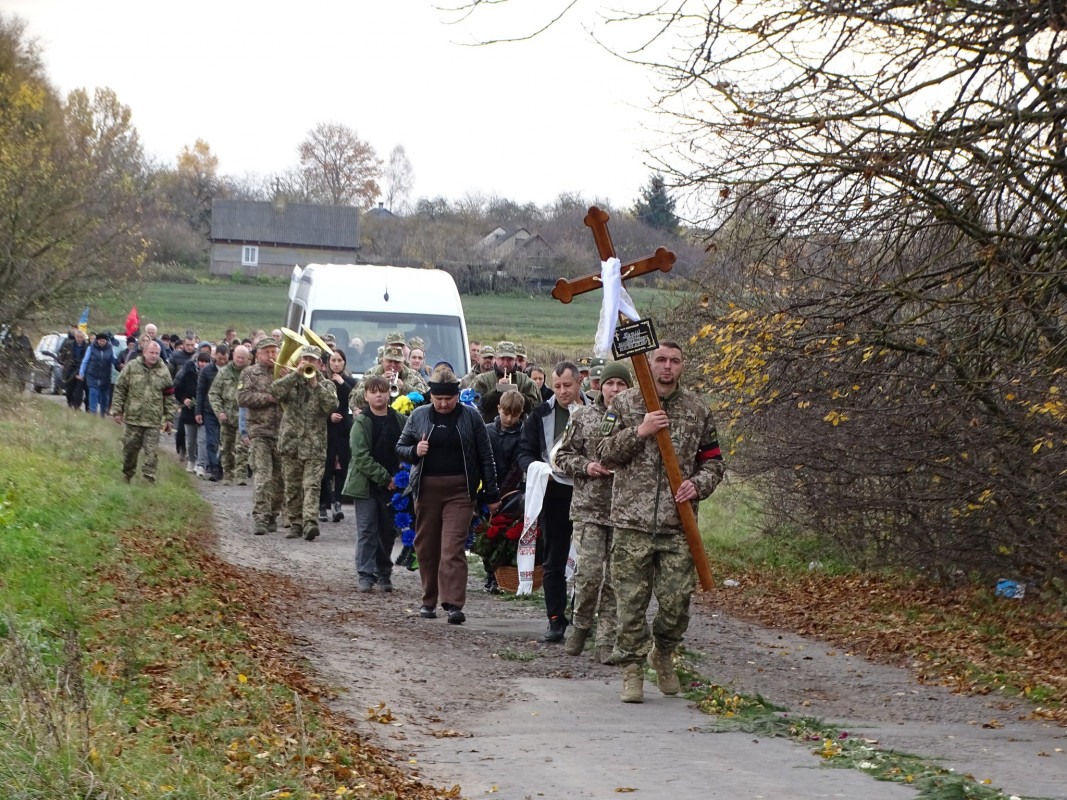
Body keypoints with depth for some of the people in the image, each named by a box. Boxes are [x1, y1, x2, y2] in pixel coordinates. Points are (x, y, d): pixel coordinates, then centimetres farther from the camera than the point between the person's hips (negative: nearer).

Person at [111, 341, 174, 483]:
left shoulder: (163, 370, 5)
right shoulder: (132, 367, -1)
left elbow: (168, 396, 10)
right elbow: (120, 389, 2)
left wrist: (168, 418, 8)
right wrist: (118, 411, -1)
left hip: (154, 419, 0)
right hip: (133, 417, 0)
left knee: (152, 451, -6)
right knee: (130, 447, 10)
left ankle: (149, 478, -4)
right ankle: (127, 475, 28)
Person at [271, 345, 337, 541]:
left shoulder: (326, 385, 8)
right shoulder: (291, 381, 12)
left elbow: (332, 405, -10)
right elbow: (276, 391, -9)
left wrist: (316, 384, -14)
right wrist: (296, 374, -13)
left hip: (314, 445, -3)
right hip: (290, 442, 3)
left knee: (312, 485, -14)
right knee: (292, 487, 9)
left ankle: (310, 522, -25)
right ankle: (296, 523, 18)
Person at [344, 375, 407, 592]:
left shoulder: (400, 420, 4)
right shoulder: (361, 423, -6)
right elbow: (361, 457, -12)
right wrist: (385, 478, -15)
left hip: (392, 485, 3)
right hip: (366, 484, -3)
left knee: (388, 531, 8)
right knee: (367, 530, -2)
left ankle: (384, 574, 20)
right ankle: (366, 574, 2)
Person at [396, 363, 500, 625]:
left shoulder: (470, 417, 2)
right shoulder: (419, 416, 7)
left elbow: (485, 456, 5)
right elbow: (400, 448, 14)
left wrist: (491, 494, 3)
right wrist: (414, 451, -9)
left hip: (459, 490, -3)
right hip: (427, 489, 3)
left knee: (453, 547, -11)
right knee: (426, 547, 8)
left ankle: (454, 604, -15)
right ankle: (429, 601, 22)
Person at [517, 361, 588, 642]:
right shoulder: (541, 415, 5)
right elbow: (525, 450, 7)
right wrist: (534, 467, -13)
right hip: (554, 492, 2)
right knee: (554, 561, 5)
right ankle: (556, 619, 12)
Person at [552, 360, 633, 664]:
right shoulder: (583, 417, 6)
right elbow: (563, 455, 12)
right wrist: (584, 466, -6)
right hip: (589, 508, 0)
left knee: (616, 579, 2)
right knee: (589, 572, -9)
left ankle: (606, 643, 9)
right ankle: (580, 625, 17)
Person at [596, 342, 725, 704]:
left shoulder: (698, 410, 10)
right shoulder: (624, 403, 6)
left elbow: (713, 462, 15)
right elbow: (605, 455, 1)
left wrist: (698, 484, -5)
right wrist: (640, 432, -12)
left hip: (678, 524, 1)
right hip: (632, 521, -1)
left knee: (677, 600, 0)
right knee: (632, 600, -1)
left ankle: (662, 653, 27)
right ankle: (631, 668, 12)